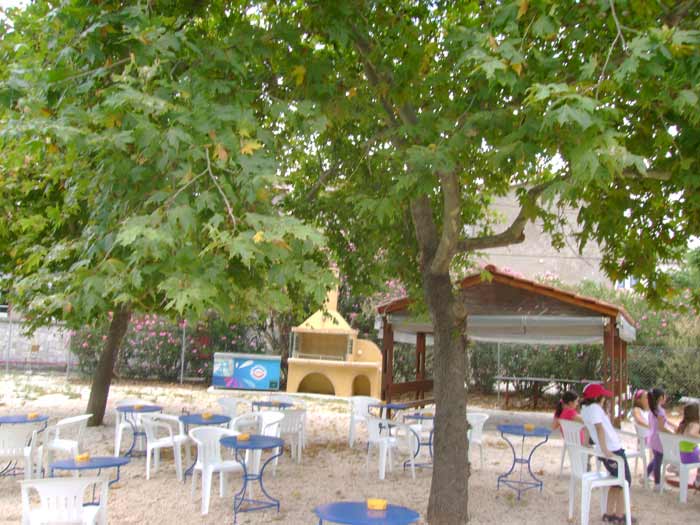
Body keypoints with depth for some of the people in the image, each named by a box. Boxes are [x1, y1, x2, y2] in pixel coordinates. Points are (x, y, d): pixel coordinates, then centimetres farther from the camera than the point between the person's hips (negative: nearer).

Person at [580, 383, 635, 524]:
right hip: (613, 450, -8)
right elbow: (599, 428, -28)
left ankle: (609, 513, 20)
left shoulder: (585, 408, 8)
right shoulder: (595, 407, -17)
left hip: (608, 450, 8)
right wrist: (605, 450, -32)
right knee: (625, 481, 6)